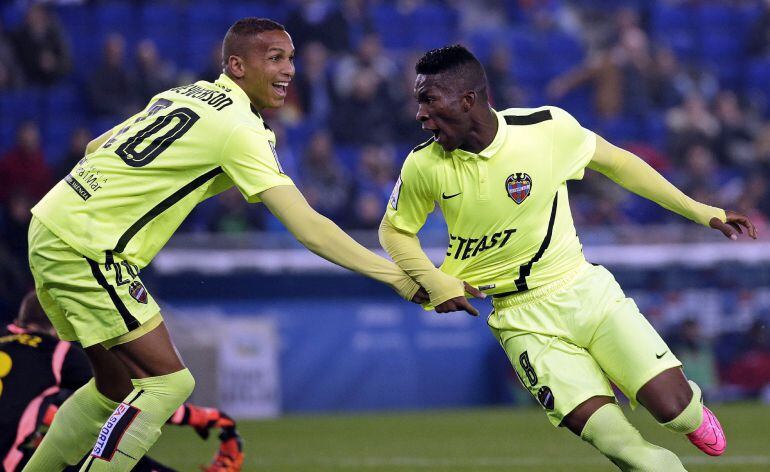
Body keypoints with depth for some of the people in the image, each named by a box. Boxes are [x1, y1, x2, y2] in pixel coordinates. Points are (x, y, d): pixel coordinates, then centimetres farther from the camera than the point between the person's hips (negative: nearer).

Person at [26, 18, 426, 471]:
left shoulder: (186, 94, 13)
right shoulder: (242, 129, -14)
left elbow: (96, 148, 20)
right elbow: (308, 228, -19)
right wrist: (400, 278, -19)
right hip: (85, 245, -9)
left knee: (118, 384, 18)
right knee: (168, 383, -8)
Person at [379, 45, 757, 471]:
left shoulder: (547, 127, -12)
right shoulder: (424, 166, -9)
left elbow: (615, 162, 4)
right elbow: (395, 229, 9)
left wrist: (699, 212, 6)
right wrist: (435, 281, -10)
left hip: (584, 288, 1)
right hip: (522, 318, 0)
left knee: (675, 410, -12)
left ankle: (688, 408, 24)